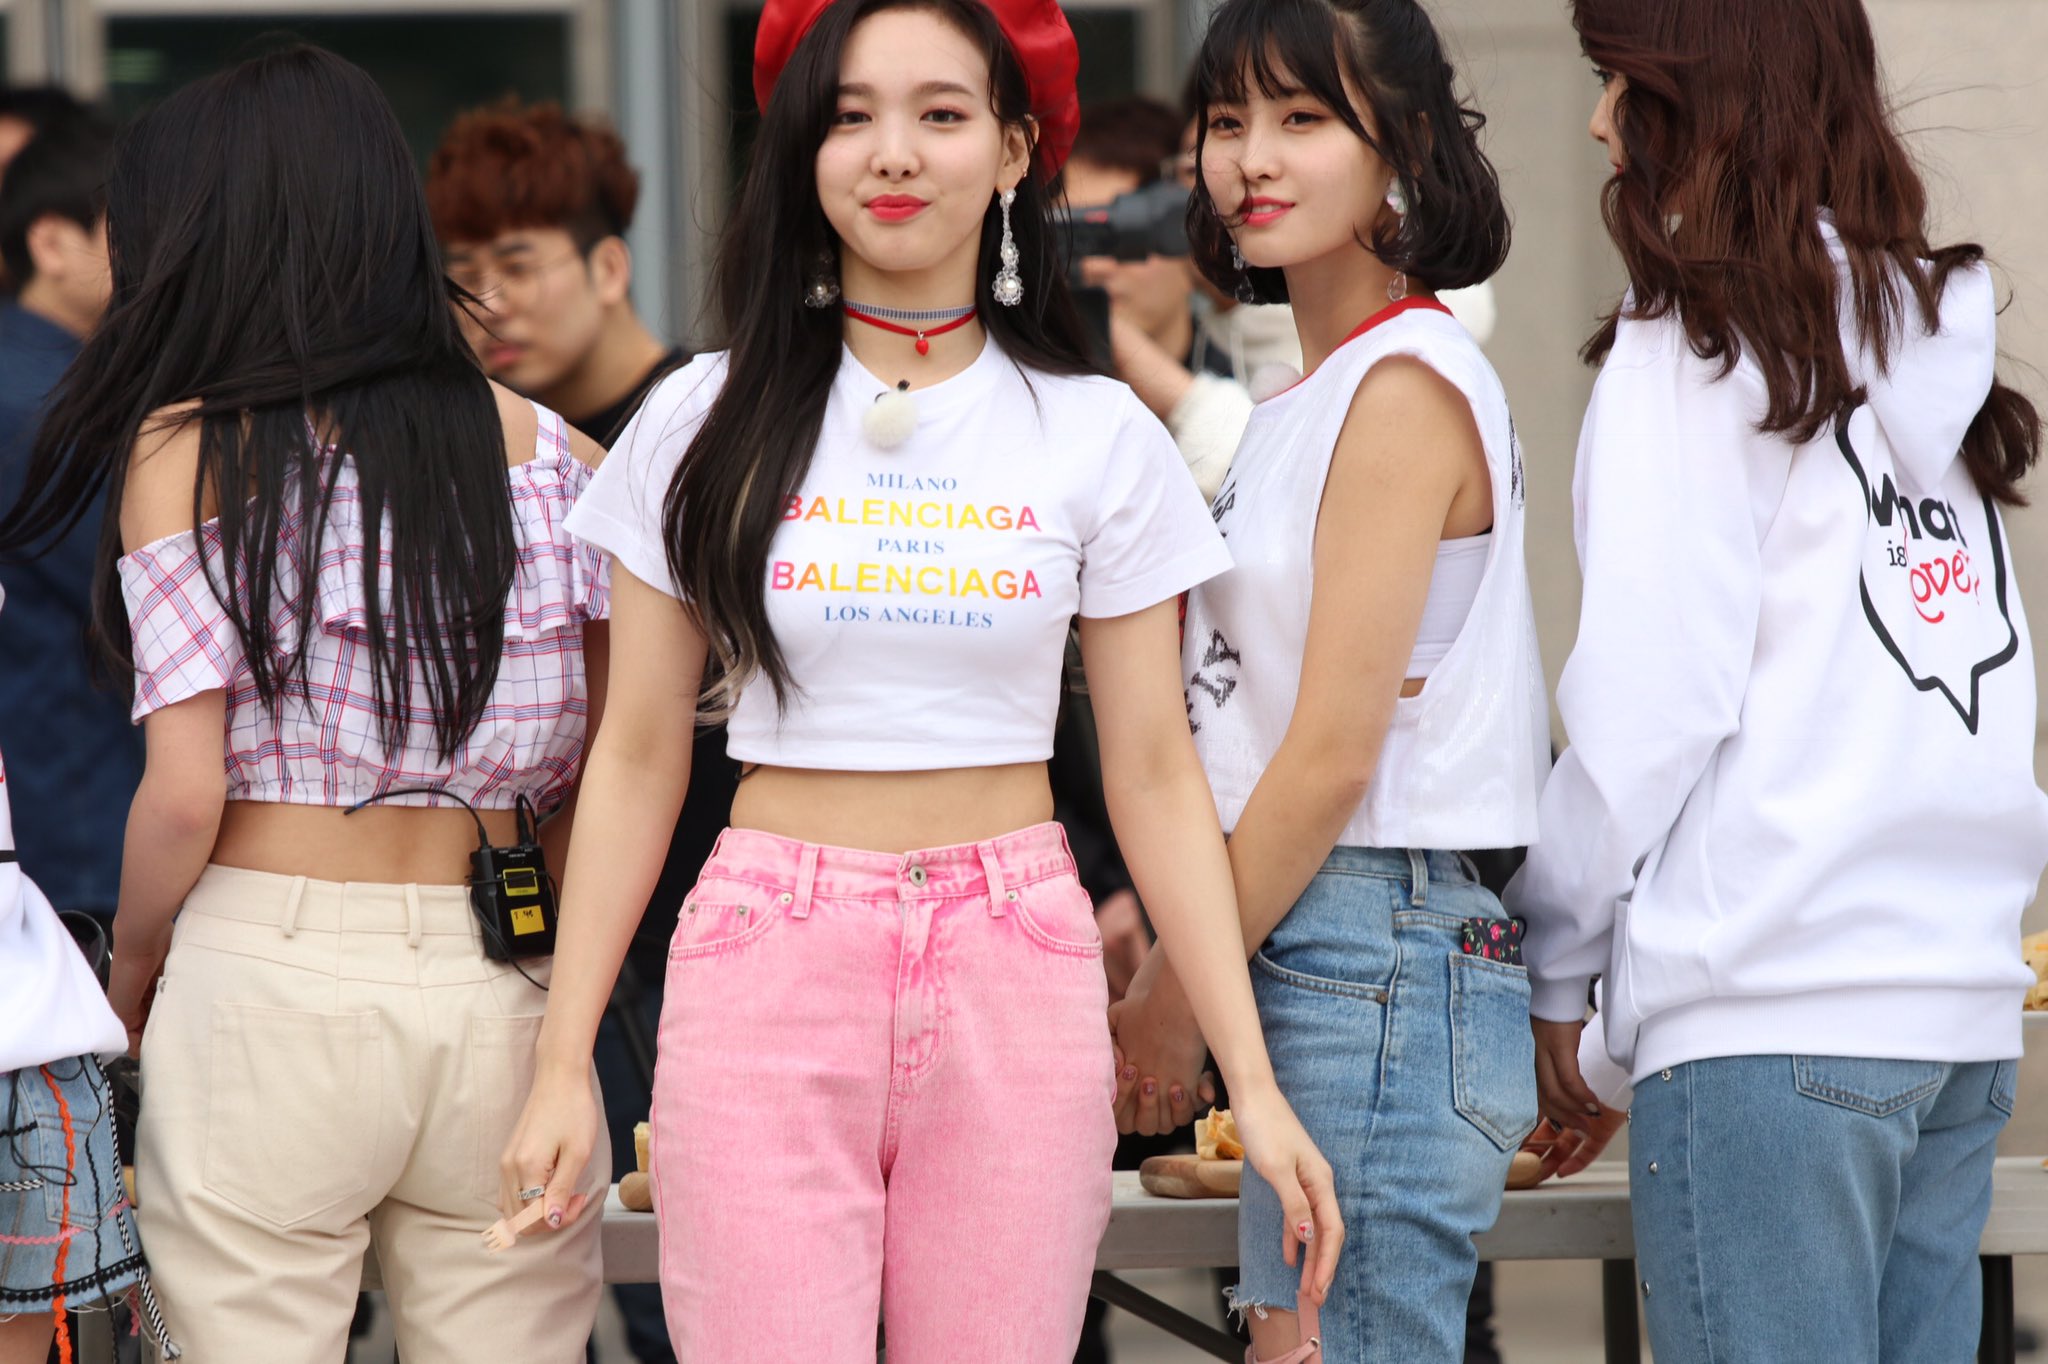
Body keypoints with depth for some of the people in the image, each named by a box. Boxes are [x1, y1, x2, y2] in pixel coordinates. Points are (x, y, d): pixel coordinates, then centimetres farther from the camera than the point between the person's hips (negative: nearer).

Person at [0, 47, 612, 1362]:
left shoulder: (182, 454, -4)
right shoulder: (548, 451, 6)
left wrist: (128, 985, 8)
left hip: (268, 978, -3)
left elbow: (185, 795, -8)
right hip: (505, 993, 3)